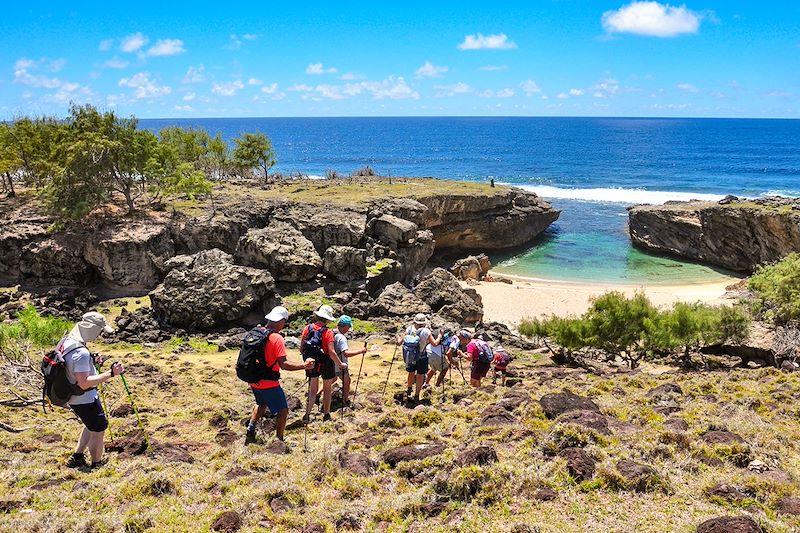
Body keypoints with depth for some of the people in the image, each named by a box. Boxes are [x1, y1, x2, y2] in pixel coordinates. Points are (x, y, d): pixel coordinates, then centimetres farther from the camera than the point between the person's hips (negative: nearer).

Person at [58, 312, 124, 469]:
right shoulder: (81, 353, -30)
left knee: (92, 425, 27)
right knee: (98, 431, 9)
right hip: (85, 399, -9)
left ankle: (77, 457, 33)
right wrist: (110, 373, -32)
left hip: (72, 397, 9)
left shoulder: (65, 341, 0)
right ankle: (97, 466, 21)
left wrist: (92, 361, 6)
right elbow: (84, 383, -32)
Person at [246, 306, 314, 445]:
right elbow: (283, 364, -26)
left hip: (254, 381, 8)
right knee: (283, 411, 7)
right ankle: (279, 441, 9)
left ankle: (250, 431, 23)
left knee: (261, 404, 31)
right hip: (269, 384, -8)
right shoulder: (277, 338, -21)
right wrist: (304, 366, -22)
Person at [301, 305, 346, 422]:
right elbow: (331, 352, -23)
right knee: (327, 390, 15)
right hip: (326, 364, -3)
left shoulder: (307, 328, -7)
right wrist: (340, 364, -11)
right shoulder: (328, 332, -19)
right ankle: (326, 415, 22)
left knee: (312, 390, 15)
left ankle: (307, 414, 7)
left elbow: (301, 348, -1)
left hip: (312, 364, 3)